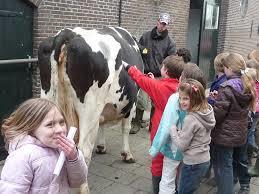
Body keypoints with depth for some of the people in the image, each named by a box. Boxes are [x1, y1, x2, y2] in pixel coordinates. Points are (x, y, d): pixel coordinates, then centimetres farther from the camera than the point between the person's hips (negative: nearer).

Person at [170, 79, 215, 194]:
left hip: (193, 164, -8)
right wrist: (180, 132, 3)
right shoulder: (207, 112, -1)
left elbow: (181, 145, -19)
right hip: (205, 160, 8)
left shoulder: (191, 119, -26)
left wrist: (172, 129, -9)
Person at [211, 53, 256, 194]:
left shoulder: (227, 88, -22)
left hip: (224, 135, -8)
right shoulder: (248, 86, 0)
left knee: (223, 167, 2)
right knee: (240, 160, 27)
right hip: (241, 133, 8)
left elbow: (217, 114, -22)